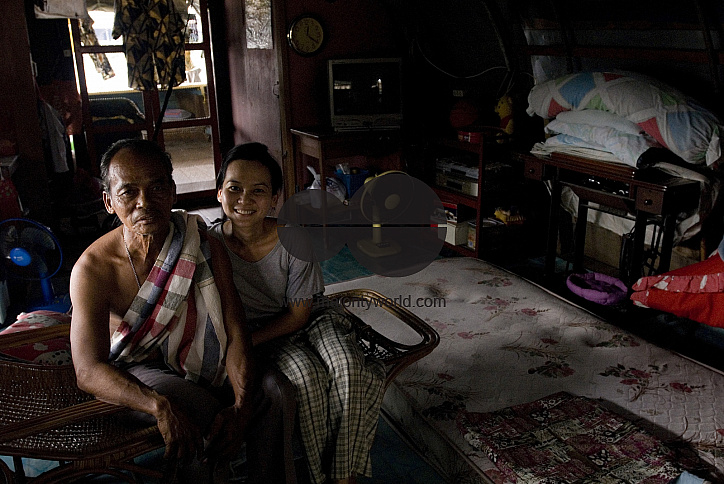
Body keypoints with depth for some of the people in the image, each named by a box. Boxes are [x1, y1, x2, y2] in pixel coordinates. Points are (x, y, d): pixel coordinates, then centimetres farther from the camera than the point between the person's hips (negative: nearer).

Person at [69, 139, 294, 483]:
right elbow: (88, 371, -22)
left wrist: (241, 406, -31)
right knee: (200, 410, -31)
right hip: (137, 371, -2)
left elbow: (235, 332, -14)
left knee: (268, 392, -22)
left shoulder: (206, 248, -10)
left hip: (203, 360, 3)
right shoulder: (91, 269, -18)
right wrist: (160, 406, -40)